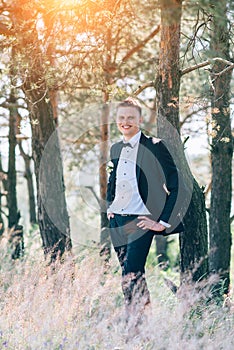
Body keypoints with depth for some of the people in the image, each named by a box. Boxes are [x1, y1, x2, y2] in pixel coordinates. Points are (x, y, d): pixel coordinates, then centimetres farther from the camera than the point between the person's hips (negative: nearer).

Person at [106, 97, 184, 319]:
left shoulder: (154, 147, -8)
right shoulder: (115, 149, 12)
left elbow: (175, 185, -9)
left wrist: (163, 222, -11)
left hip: (141, 221, -7)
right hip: (117, 221, 7)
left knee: (131, 276, -14)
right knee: (127, 274, 9)